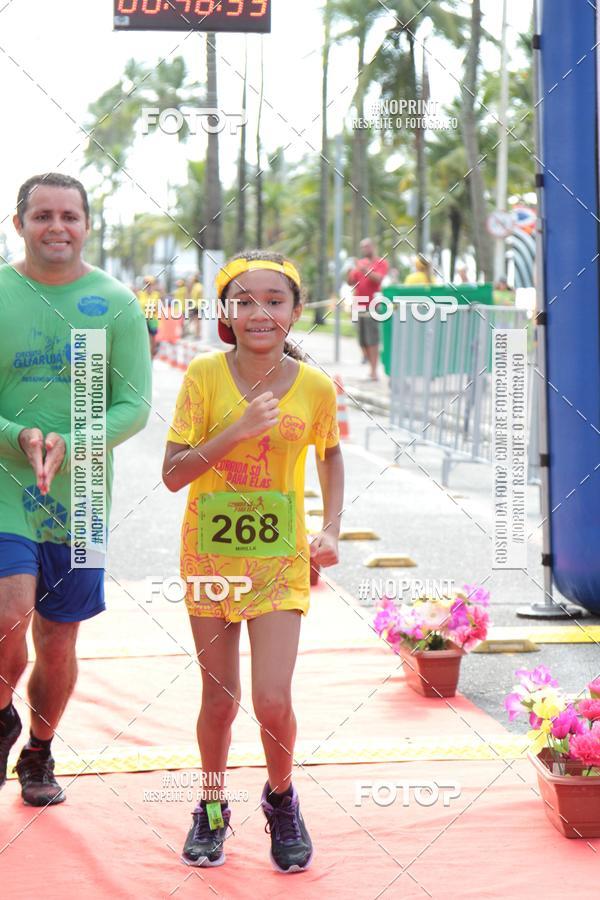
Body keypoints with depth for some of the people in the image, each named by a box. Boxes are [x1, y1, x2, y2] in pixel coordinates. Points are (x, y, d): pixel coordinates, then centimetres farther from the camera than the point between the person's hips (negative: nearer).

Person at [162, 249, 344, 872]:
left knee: (272, 700, -9)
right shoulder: (205, 375, -11)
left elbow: (331, 452, 13)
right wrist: (238, 431, -24)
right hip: (210, 556, 0)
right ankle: (212, 805, 36)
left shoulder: (314, 386, -7)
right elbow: (173, 474, -13)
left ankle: (281, 797, 22)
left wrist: (331, 529, 3)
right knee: (219, 699, 10)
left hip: (281, 561, 0)